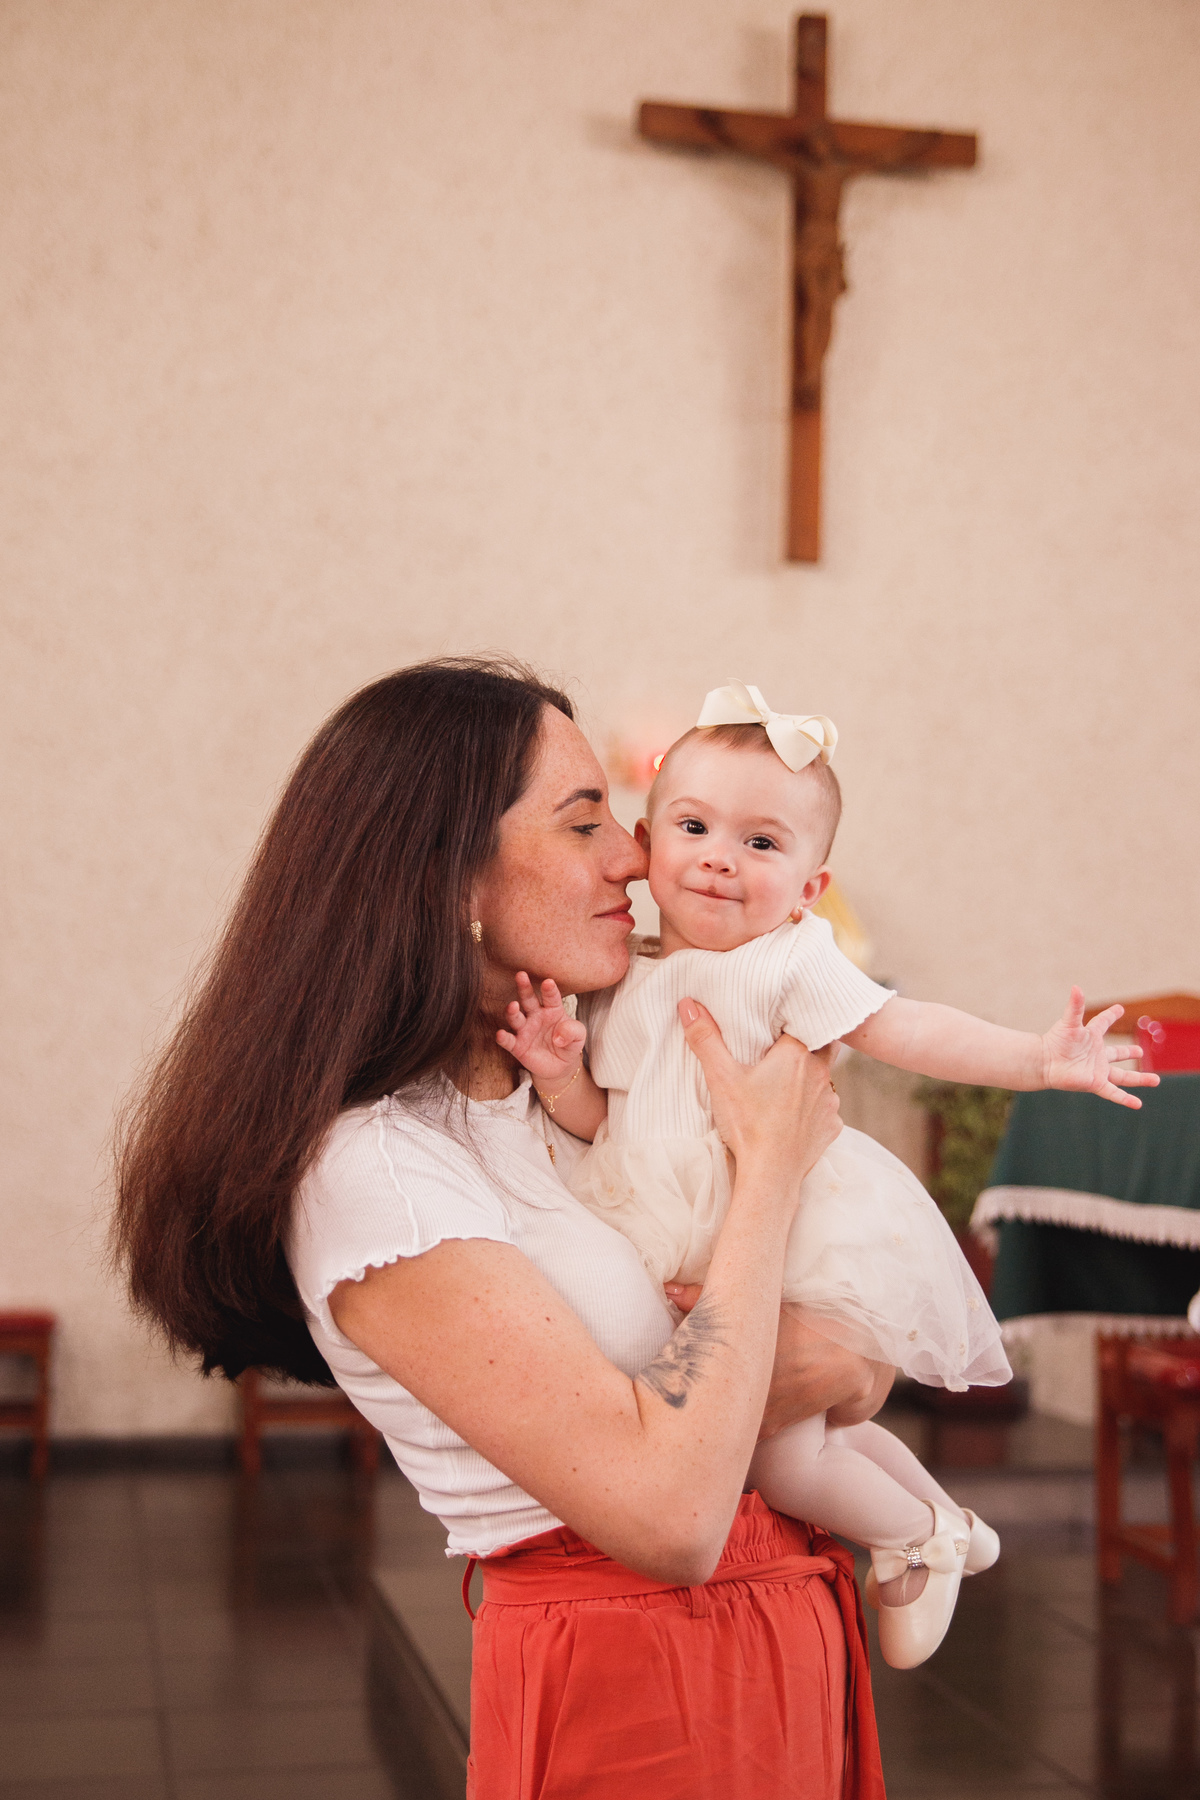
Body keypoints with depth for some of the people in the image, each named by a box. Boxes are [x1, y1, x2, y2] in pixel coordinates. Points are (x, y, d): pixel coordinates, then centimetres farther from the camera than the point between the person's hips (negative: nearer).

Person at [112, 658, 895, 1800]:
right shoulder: (375, 1167, -20)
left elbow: (870, 1366, 7)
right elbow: (668, 1514, -28)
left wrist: (837, 1369, -18)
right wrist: (773, 1165, -19)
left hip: (783, 1631, 8)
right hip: (628, 1686, -8)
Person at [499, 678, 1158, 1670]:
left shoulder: (789, 965, -11)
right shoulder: (622, 983, 6)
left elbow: (907, 1030, -16)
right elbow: (601, 1119, 11)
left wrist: (1040, 1057, -26)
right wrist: (558, 1071, -10)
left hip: (804, 1249, -7)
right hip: (705, 1268, 7)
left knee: (785, 1459, -11)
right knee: (816, 1429, 20)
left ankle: (921, 1537, 19)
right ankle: (943, 1515, 46)